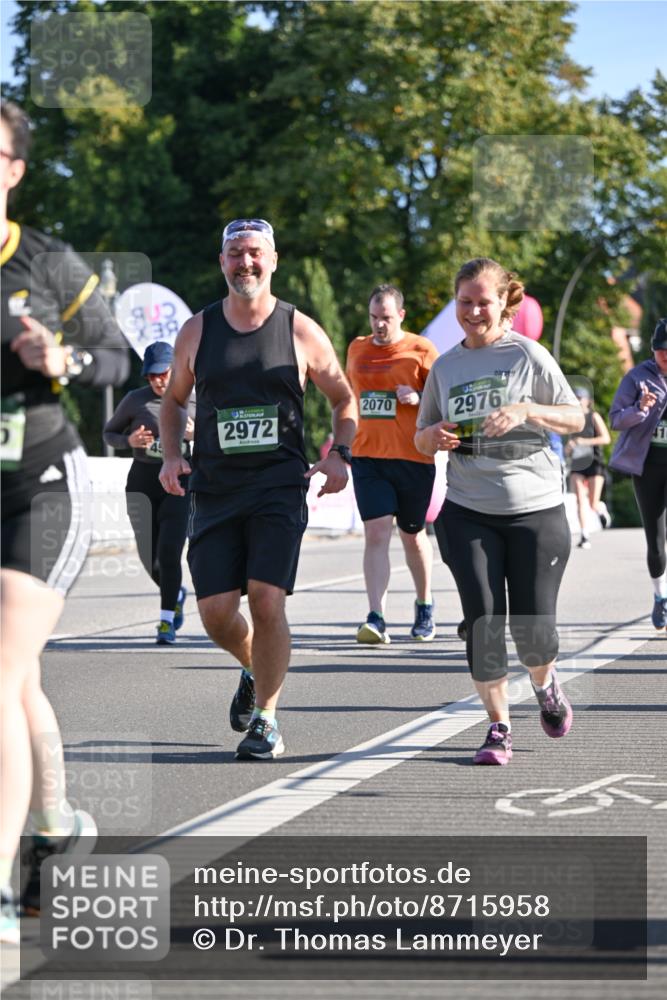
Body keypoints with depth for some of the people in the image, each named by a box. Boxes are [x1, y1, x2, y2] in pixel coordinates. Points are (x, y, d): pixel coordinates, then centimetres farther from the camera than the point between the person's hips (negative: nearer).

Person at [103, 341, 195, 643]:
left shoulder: (194, 401, 0)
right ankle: (176, 594, 38)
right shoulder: (136, 400, 1)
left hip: (180, 482, -2)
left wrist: (195, 434, -12)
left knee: (169, 551, -15)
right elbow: (109, 433, 10)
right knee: (150, 559, 7)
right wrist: (129, 440, -11)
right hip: (142, 481, 2)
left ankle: (167, 621, -8)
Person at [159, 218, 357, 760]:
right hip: (214, 491, 2)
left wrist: (339, 454, -4)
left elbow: (345, 399, 12)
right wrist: (172, 455, 3)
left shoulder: (301, 332, 1)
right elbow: (174, 399, 20)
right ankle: (256, 670, 32)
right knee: (216, 612, -2)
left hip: (280, 488, -2)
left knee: (267, 602, -14)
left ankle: (266, 719, 2)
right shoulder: (197, 332, 6)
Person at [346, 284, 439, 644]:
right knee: (376, 533, -12)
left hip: (413, 457, -2)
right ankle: (376, 619, -18)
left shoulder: (421, 350, -3)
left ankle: (424, 605, 34)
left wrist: (418, 397, -20)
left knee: (412, 535, 11)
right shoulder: (357, 349, 10)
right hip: (367, 456, 2)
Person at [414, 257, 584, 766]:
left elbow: (575, 418, -1)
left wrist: (526, 410, -18)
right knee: (482, 619, -8)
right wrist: (434, 436, -6)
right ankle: (499, 726, 4)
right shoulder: (445, 366, 9)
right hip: (468, 512, 2)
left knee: (533, 626, -2)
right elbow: (422, 436, 18)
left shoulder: (528, 355, -1)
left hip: (535, 508, -2)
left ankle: (545, 684, 32)